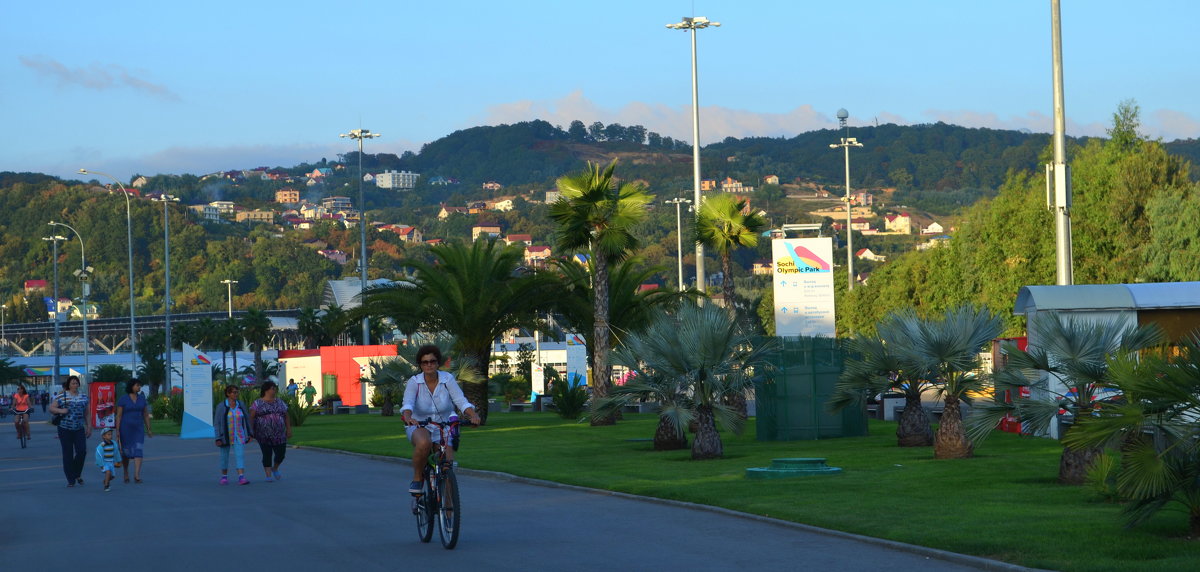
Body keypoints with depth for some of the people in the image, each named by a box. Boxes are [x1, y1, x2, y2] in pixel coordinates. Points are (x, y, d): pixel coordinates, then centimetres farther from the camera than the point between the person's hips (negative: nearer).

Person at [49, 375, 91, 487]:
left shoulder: (83, 396, 10)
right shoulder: (62, 396, -2)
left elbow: (86, 413, 16)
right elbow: (51, 408, -2)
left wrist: (89, 426, 13)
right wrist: (60, 411, -19)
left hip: (79, 429, 3)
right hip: (65, 429, -3)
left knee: (82, 451, -10)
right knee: (68, 454, -1)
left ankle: (77, 474, 14)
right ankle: (70, 480, 5)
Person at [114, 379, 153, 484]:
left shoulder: (142, 398, 6)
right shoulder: (123, 399, -6)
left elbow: (146, 415, 11)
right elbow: (118, 416, -6)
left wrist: (148, 429, 11)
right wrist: (117, 431, -10)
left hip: (138, 428, 3)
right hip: (126, 428, -3)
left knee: (138, 451, -12)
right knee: (126, 452, 8)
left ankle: (137, 476, -19)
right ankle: (125, 474, 28)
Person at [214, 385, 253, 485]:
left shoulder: (240, 404, 0)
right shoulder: (221, 406, -10)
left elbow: (246, 420, 9)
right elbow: (216, 423, -9)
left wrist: (249, 434, 8)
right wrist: (218, 438, -15)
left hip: (239, 436, 2)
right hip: (225, 436, -2)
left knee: (240, 455, -12)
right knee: (224, 456, 11)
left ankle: (241, 478, -20)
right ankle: (224, 477, 29)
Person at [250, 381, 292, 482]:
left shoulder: (280, 402, 11)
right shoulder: (258, 403, -1)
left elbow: (286, 417, 13)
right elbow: (251, 417, -5)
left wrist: (289, 429, 6)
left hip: (279, 434, 4)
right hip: (263, 435, -4)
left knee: (281, 454, 2)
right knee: (267, 455, -4)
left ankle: (275, 469, 29)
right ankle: (268, 475, 4)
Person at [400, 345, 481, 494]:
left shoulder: (447, 379, -9)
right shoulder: (414, 382, -12)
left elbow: (461, 401, -18)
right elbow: (407, 403, -28)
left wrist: (473, 415, -38)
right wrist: (408, 418, -51)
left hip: (444, 428, 2)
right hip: (420, 427, -2)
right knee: (424, 443, -37)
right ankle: (417, 478, -14)